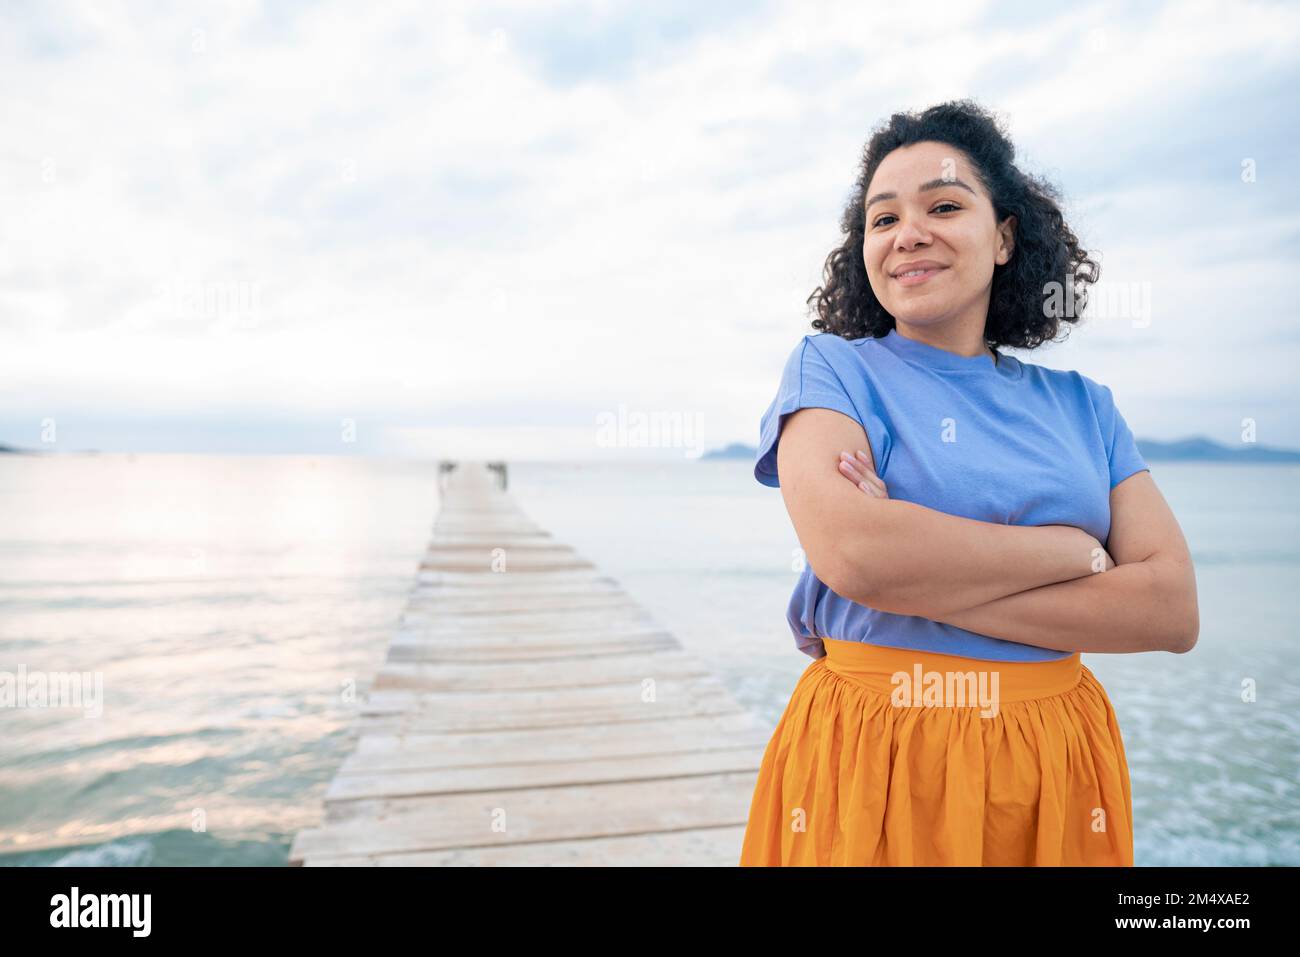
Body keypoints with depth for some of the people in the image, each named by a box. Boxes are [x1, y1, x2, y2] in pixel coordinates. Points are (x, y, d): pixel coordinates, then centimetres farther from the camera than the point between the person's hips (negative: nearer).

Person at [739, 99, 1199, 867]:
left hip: (1056, 771, 4)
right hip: (872, 759, -3)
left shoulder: (1081, 404, 4)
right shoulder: (832, 369, -5)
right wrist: (1075, 551, -11)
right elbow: (850, 551, -24)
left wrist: (922, 576, -17)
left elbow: (1174, 609, -7)